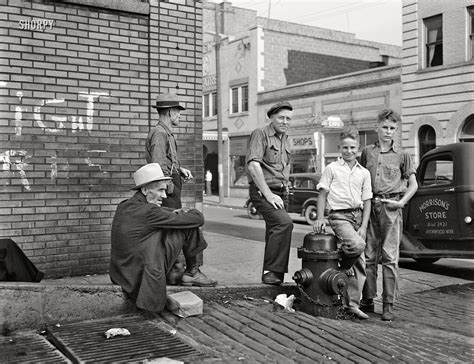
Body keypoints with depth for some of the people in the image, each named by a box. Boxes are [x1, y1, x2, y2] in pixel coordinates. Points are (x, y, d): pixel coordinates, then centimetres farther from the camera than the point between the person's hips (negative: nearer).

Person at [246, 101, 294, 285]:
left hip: (280, 192, 8)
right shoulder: (260, 134, -6)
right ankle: (271, 270, -19)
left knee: (275, 230, 8)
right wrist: (268, 194, -20)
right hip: (262, 190, -8)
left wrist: (285, 189, 17)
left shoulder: (284, 139, 20)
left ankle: (273, 274, 18)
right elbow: (253, 166, -17)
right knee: (284, 223, -25)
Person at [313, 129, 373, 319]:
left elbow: (367, 202, 10)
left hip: (358, 216, 5)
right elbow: (322, 194, 4)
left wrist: (363, 227, -1)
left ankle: (352, 304, 13)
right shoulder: (332, 168, 4)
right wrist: (320, 218, -7)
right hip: (339, 216, -4)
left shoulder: (364, 173, 12)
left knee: (360, 264, 3)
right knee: (357, 245, -31)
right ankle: (341, 266, 0)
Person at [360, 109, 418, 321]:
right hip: (370, 206, 3)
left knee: (390, 257, -4)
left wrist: (401, 202, -5)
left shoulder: (402, 156, 5)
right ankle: (368, 300, 17)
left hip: (391, 207, -2)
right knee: (369, 255, 7)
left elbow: (413, 185, 8)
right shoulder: (367, 152, 11)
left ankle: (389, 304, 1)